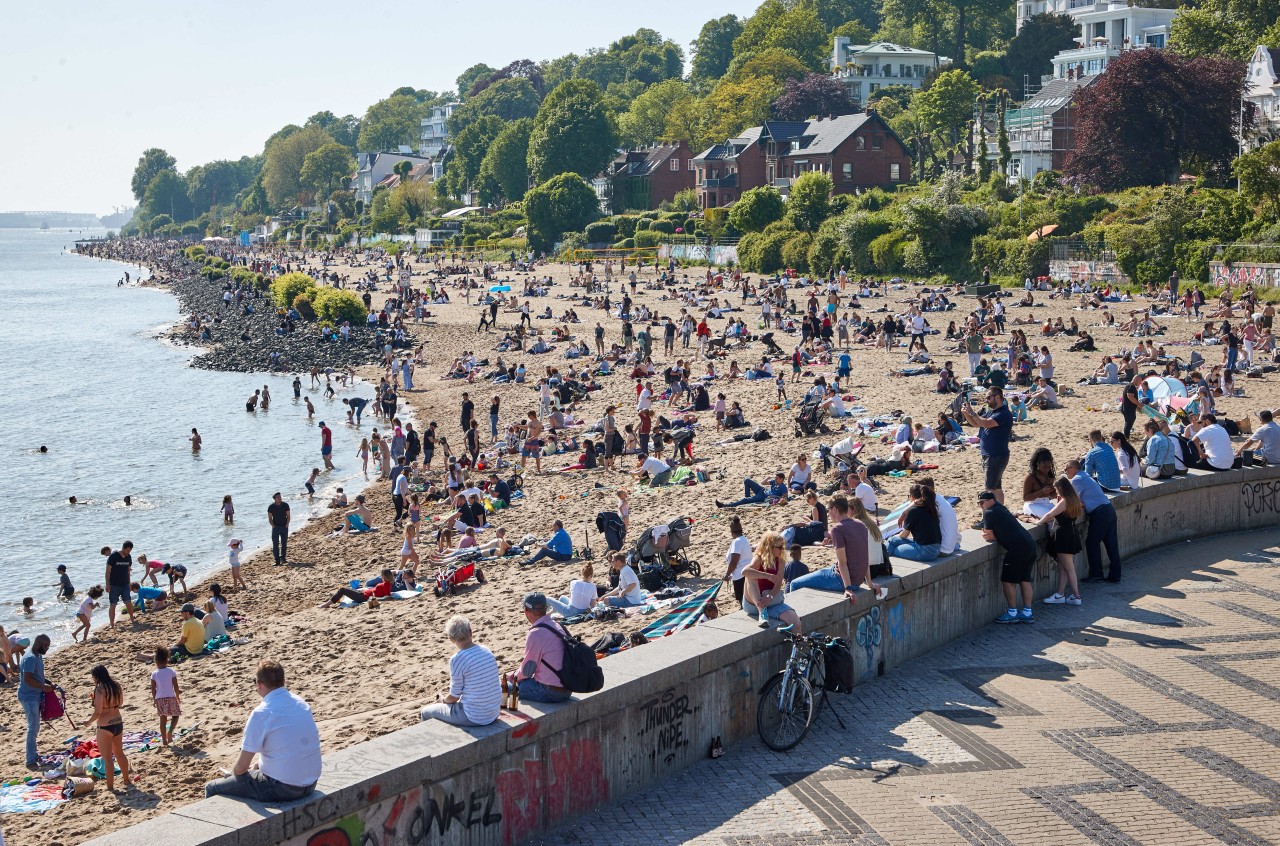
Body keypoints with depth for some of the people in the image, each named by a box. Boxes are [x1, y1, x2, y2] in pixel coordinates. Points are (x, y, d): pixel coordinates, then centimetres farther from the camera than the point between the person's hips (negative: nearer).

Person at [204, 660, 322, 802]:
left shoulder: (261, 714, -16)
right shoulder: (302, 704, 6)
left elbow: (241, 766, -12)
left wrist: (235, 771, 11)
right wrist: (258, 765, 21)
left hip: (284, 788, -8)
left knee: (212, 788, 8)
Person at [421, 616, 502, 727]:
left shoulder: (457, 660, -19)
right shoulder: (487, 651, 2)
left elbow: (454, 697, -10)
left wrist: (442, 700, 13)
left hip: (475, 718, -7)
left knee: (426, 712, 15)